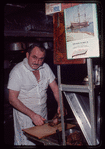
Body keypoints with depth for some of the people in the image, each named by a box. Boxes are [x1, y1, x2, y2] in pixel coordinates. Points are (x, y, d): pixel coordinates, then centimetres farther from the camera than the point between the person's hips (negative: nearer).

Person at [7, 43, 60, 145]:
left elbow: (55, 88, 5)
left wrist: (60, 105, -13)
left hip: (43, 115, 5)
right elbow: (12, 99, -17)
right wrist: (33, 115, -23)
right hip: (25, 117, -5)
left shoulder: (45, 68, 0)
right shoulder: (17, 71, -16)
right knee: (26, 143, 1)